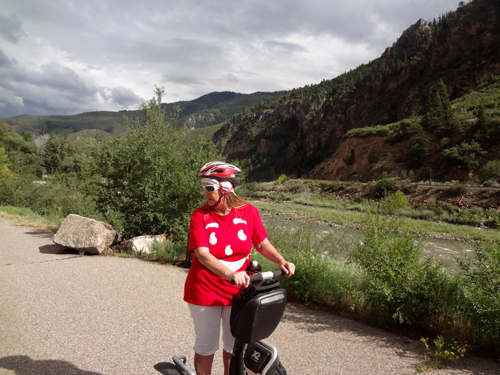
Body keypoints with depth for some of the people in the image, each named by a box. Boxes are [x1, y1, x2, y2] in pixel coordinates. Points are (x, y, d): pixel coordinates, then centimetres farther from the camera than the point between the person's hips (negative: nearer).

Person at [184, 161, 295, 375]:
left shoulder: (248, 211, -6)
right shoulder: (200, 215, -13)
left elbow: (262, 243, 1)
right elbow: (202, 254, -22)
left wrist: (281, 261, -17)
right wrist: (231, 274, -37)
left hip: (238, 292, 2)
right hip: (206, 292, -2)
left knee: (234, 346, 17)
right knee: (206, 346, 14)